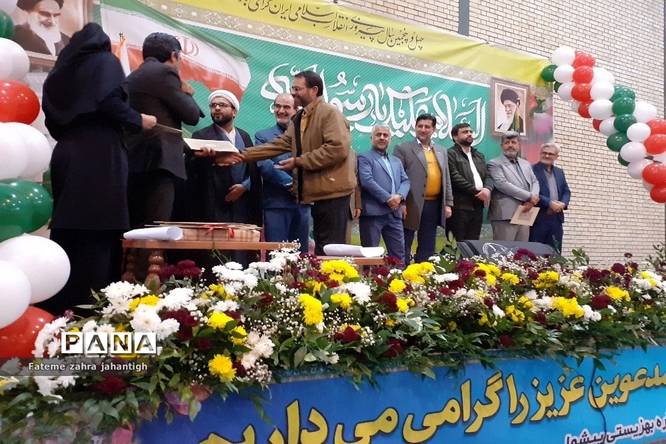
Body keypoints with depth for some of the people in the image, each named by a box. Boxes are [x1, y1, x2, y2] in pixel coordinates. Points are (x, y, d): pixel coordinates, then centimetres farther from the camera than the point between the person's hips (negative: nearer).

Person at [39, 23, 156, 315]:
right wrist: (139, 121, 1)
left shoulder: (62, 69, 22)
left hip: (66, 155, 7)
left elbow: (52, 120, 16)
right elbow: (110, 103, -13)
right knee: (97, 235, -8)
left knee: (68, 229, 6)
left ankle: (59, 306, 7)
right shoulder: (105, 61, 4)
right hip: (99, 157, -6)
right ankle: (89, 306, -10)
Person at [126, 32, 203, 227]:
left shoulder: (132, 77, 22)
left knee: (134, 227, 7)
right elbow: (192, 115, -2)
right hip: (157, 160, -8)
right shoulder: (164, 72, -3)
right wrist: (186, 93, 14)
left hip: (133, 161, 9)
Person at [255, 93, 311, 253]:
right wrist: (290, 183, -15)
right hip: (276, 202, -2)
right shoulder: (263, 136, 8)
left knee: (301, 254, 7)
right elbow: (265, 166, -6)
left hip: (302, 202, 3)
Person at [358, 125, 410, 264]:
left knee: (398, 253, 8)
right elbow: (367, 181, -13)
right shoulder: (365, 158, 2)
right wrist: (387, 199, -15)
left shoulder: (396, 161, 24)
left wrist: (399, 196, -9)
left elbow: (405, 181, 13)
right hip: (373, 212, -6)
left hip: (394, 213, 6)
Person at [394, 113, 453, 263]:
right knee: (404, 246, 0)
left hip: (434, 205, 5)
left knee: (427, 247, 10)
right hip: (412, 205, -5)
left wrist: (448, 204, 9)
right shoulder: (403, 149, -1)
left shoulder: (441, 152, 16)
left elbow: (446, 179, 17)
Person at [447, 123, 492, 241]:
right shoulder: (450, 154, -2)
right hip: (460, 206, -7)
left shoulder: (479, 155, 23)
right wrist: (477, 192, -13)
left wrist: (487, 189, -8)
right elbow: (455, 178, -13)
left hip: (478, 206, 7)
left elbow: (487, 176, 15)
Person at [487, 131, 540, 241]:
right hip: (505, 216, -6)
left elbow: (535, 182, 15)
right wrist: (529, 196, -11)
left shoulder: (526, 164, 23)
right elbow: (502, 184, -12)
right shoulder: (495, 164, 1)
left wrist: (532, 201, -7)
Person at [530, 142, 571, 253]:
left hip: (556, 218, 7)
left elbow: (566, 191, 17)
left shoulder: (559, 172, 18)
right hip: (539, 218, -7)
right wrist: (549, 203, -18)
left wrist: (563, 203, -4)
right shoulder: (532, 170, -6)